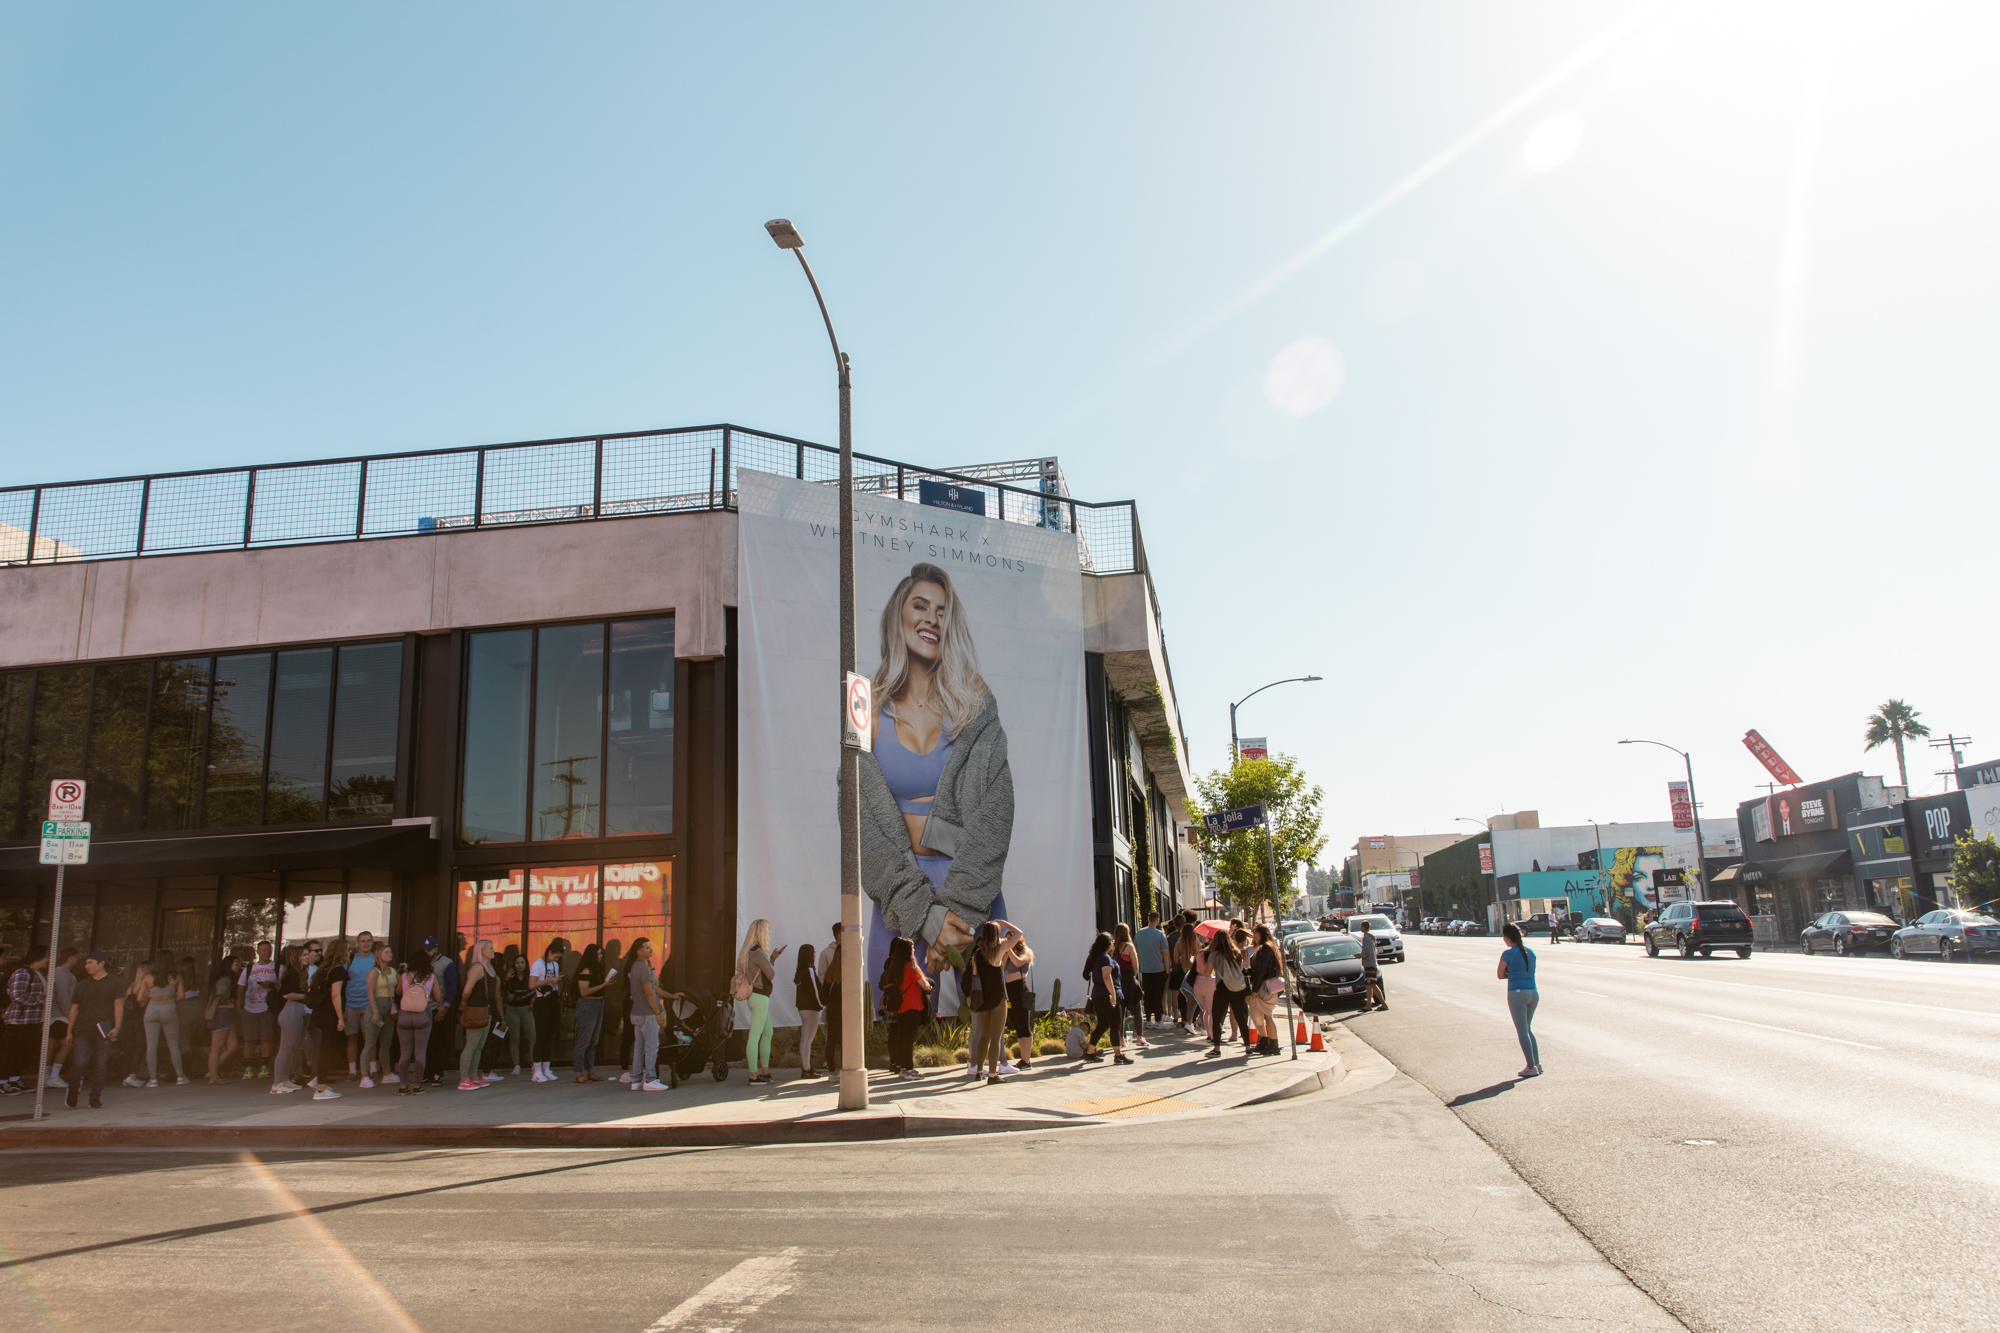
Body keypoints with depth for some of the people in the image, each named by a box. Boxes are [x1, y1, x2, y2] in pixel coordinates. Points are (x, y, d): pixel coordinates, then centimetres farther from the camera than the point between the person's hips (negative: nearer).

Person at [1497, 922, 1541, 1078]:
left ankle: (1531, 1067, 3)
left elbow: (1500, 975, -2)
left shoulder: (1508, 953, -9)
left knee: (1522, 1031, 2)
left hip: (1517, 993, -6)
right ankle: (1537, 1063, 18)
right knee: (1528, 1029, 20)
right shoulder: (1531, 952, 10)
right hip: (1533, 993, 7)